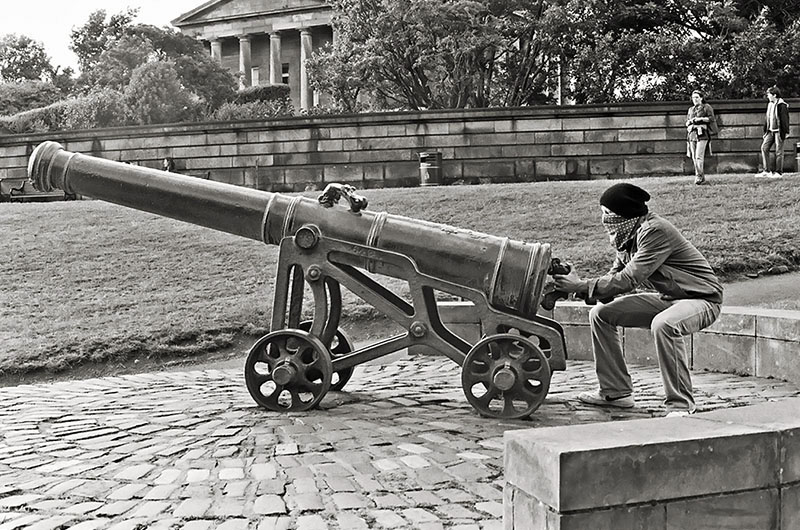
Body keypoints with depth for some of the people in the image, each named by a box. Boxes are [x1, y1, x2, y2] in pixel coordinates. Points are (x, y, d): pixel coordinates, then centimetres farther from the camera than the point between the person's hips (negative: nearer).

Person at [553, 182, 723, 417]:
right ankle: (616, 392, 11)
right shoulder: (627, 235, 4)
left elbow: (629, 279, -30)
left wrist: (582, 286, -26)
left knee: (662, 324, -40)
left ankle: (680, 405, -26)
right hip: (667, 298, 10)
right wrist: (573, 284, -10)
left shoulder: (654, 231, -25)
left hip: (702, 298, -10)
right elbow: (616, 276, 5)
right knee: (601, 314, 4)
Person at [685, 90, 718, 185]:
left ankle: (699, 176, -18)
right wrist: (690, 121, 1)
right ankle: (702, 177, 10)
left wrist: (701, 119, -12)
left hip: (702, 134, -6)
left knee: (699, 156, -16)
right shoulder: (690, 109, 22)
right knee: (694, 157, 2)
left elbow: (712, 118, -4)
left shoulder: (706, 107, 6)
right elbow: (686, 123, 22)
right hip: (692, 134, 6)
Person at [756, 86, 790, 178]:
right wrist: (765, 131, 18)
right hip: (770, 131, 7)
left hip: (779, 131, -7)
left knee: (778, 151, -1)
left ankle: (778, 172, 6)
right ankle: (767, 171, 1)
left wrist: (786, 132, -13)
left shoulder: (781, 105, -11)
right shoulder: (769, 105, 12)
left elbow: (785, 119, -12)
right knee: (764, 148, -2)